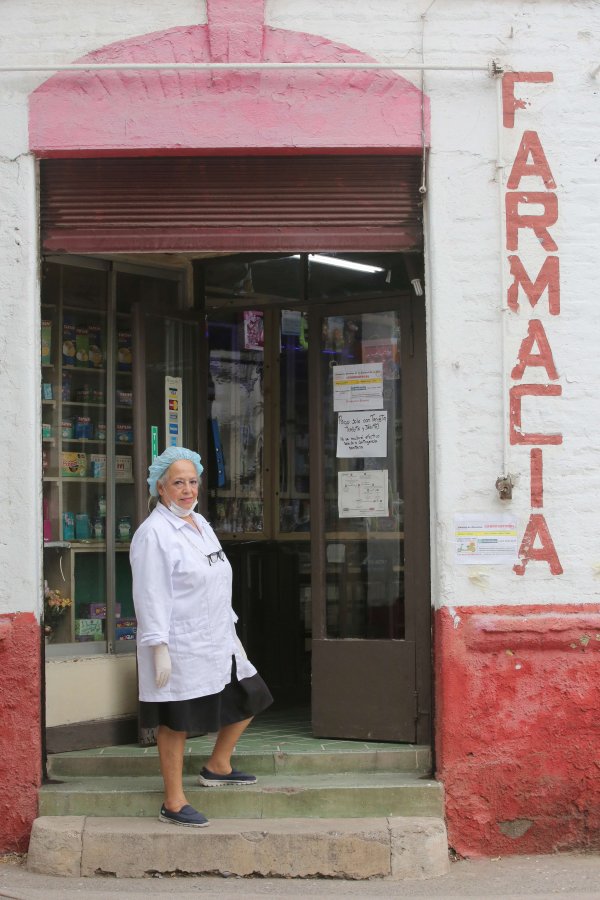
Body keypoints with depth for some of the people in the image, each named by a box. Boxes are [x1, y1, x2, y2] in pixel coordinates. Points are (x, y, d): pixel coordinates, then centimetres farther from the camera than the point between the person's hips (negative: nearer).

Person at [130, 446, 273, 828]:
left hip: (217, 642, 9)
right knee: (176, 723, 0)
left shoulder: (201, 525, 14)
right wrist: (159, 648, -21)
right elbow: (151, 595, -18)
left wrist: (232, 632, 20)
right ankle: (174, 803, 11)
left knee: (249, 698, 16)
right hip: (179, 648, -9)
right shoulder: (153, 533, -14)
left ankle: (217, 767, 33)